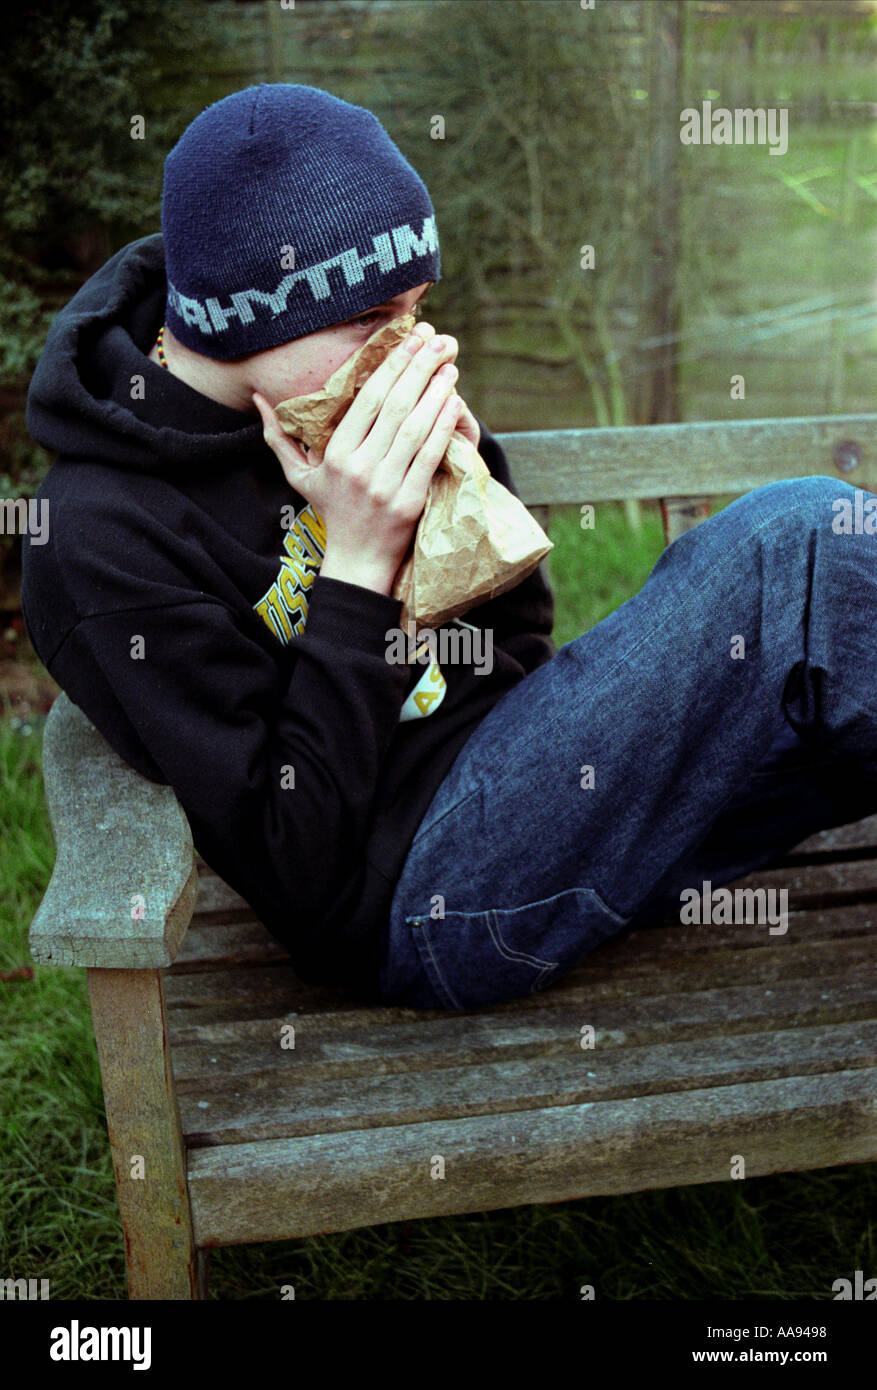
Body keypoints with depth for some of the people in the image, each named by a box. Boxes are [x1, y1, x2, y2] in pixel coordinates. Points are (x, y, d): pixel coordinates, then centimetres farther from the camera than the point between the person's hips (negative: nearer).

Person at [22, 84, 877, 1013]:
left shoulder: (315, 393, 4)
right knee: (793, 546, -23)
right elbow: (298, 878, -19)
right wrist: (360, 562, -21)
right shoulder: (100, 543, -17)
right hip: (420, 898, -7)